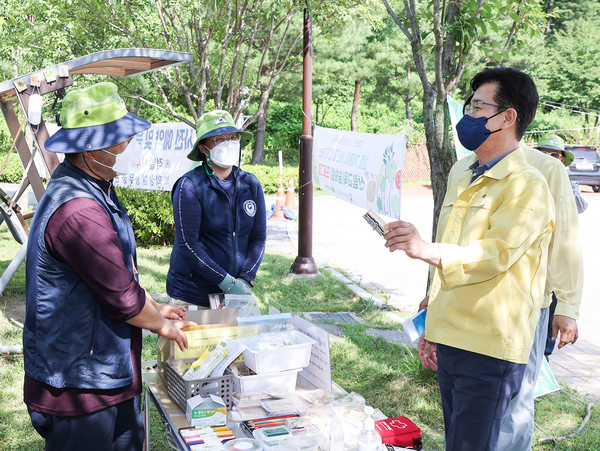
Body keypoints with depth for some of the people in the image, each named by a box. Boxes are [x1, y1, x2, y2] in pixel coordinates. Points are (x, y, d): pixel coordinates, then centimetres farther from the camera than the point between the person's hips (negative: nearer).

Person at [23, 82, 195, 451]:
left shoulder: (95, 191, 9)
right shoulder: (78, 211, -27)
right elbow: (122, 298, -20)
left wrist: (155, 308, 20)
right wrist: (163, 325, -3)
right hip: (79, 386, -10)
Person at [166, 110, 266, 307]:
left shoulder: (251, 184, 4)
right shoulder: (190, 186, -11)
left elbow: (259, 237, 5)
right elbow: (187, 244, -15)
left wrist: (245, 280, -9)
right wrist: (227, 282, -17)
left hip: (237, 290, 4)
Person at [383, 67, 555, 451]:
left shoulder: (528, 185, -10)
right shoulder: (461, 173, 16)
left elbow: (495, 255, -23)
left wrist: (426, 250, -39)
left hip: (490, 348, -8)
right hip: (450, 340, 8)